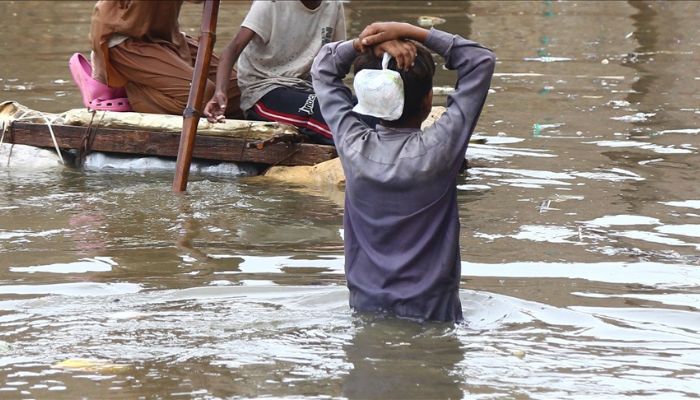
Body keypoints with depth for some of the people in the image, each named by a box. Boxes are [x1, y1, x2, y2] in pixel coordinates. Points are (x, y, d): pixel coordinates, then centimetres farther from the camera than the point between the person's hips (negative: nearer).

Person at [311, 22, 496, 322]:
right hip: (431, 312, -3)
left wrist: (360, 43, -6)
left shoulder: (353, 147, -6)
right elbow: (482, 61, -6)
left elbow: (323, 70, 11)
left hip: (366, 307, 4)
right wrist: (412, 33, -9)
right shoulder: (438, 151, -14)